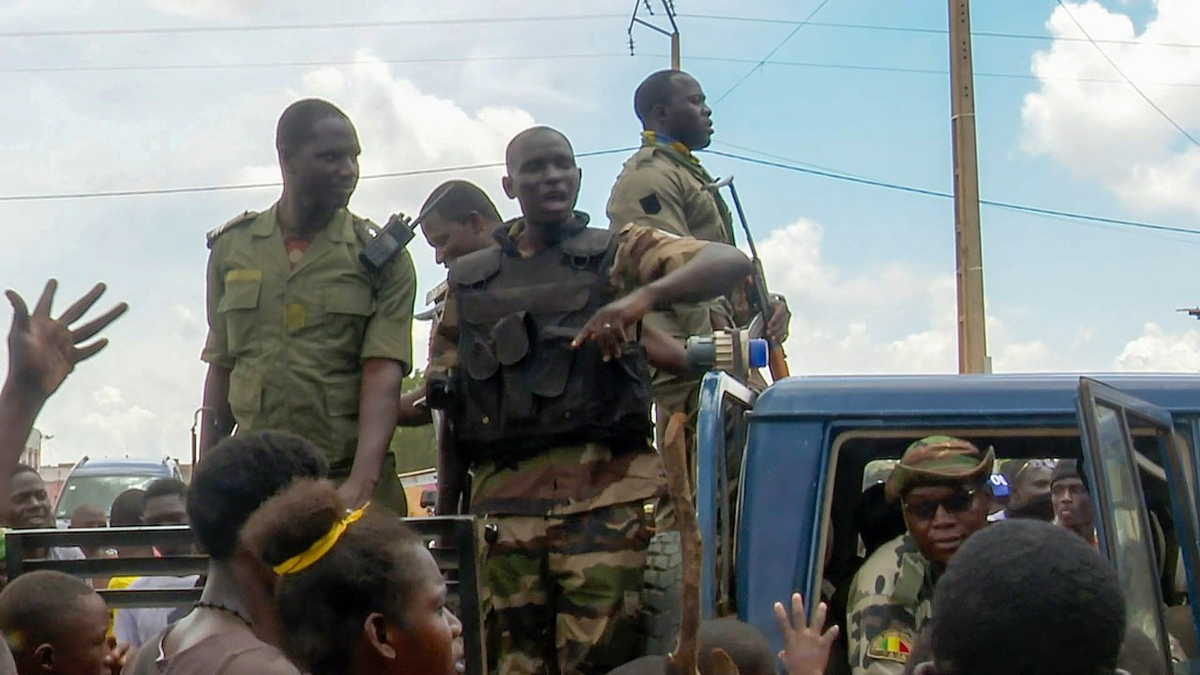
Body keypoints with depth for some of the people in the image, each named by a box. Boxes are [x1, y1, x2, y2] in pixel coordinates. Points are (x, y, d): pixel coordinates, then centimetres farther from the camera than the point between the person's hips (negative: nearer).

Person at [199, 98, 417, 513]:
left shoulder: (381, 257, 3)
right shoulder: (232, 247, 11)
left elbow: (383, 375, -8)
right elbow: (221, 370, 16)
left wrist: (361, 485, -23)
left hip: (349, 482, -2)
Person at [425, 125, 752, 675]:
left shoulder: (619, 253, 12)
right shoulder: (468, 281, 21)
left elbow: (730, 264, -3)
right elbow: (441, 384, 26)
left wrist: (644, 296, -19)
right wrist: (436, 393, 3)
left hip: (603, 491, -2)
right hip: (503, 499, 3)